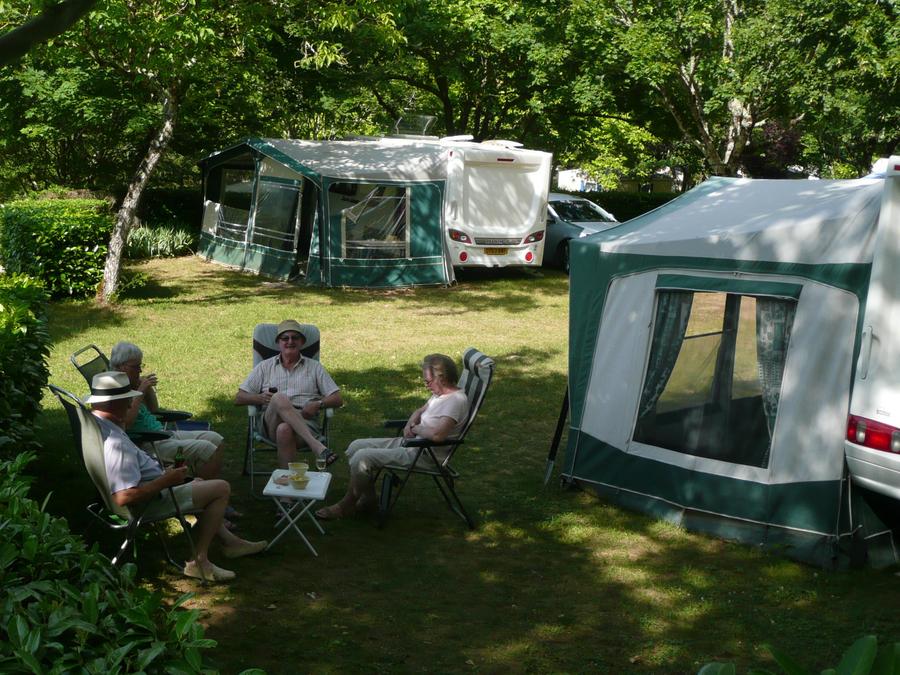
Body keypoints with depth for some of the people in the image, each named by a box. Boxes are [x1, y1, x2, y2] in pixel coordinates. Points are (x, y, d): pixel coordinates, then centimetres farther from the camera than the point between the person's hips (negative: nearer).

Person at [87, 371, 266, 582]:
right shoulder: (115, 443, -33)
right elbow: (125, 497, -37)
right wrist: (166, 481, -26)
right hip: (150, 502, -11)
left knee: (199, 483, 30)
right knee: (221, 489, -6)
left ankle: (228, 541, 37)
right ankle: (199, 560, -3)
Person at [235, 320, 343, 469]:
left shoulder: (315, 367, 21)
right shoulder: (265, 367, 21)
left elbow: (337, 400, 14)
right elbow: (239, 398, 15)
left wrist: (318, 404, -8)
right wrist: (260, 398, -7)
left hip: (305, 422, 0)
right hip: (272, 422, 1)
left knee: (285, 430, -38)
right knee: (279, 398, -35)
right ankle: (317, 446, -45)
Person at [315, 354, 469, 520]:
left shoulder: (456, 400, -21)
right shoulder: (440, 394, 10)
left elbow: (437, 434, -33)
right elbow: (420, 411, 26)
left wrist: (416, 428, -13)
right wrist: (410, 424, 3)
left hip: (424, 455, -11)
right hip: (409, 443, 11)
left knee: (362, 457, -18)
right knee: (356, 446, 9)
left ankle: (347, 505, 2)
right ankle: (367, 496, 13)